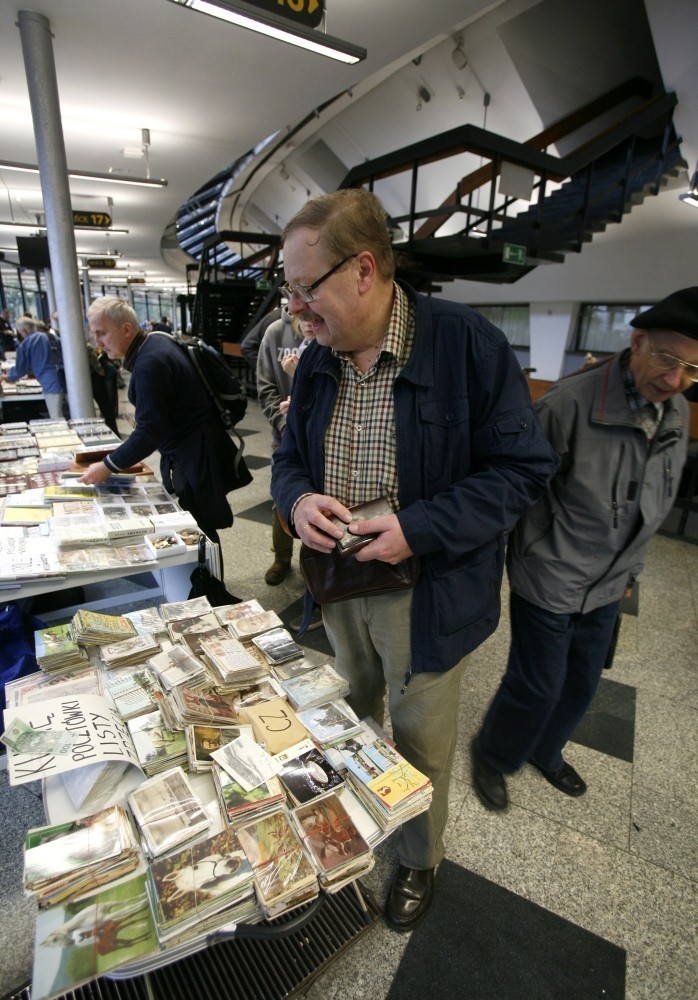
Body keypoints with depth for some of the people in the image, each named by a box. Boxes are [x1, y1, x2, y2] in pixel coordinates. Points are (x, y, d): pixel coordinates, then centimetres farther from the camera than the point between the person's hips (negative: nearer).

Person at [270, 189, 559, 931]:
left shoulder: (466, 342, -18)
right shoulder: (317, 361, 0)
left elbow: (524, 469, -15)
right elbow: (289, 457, 10)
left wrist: (420, 528, -26)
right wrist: (297, 500, -14)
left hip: (425, 594, -5)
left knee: (419, 741, 17)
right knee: (349, 719, 28)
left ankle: (420, 861, 48)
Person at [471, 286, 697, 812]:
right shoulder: (572, 400, -25)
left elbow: (654, 507, 12)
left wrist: (629, 568, 18)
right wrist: (538, 556, -10)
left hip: (606, 588, 7)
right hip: (548, 585, -7)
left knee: (582, 684, 23)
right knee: (537, 687, 8)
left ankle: (544, 750, 52)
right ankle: (492, 756, 39)